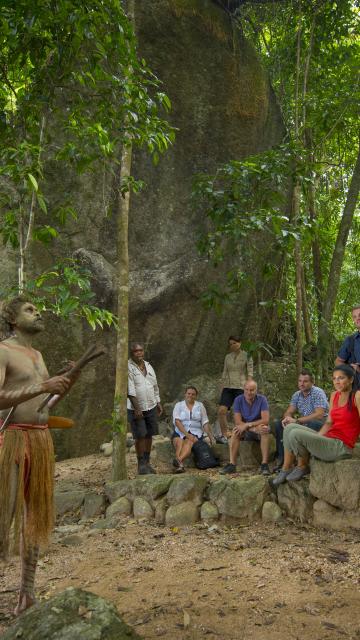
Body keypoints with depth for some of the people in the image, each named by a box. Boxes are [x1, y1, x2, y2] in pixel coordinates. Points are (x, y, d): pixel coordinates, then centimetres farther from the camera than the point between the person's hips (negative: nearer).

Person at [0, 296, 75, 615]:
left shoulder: (38, 354, 18)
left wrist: (60, 388, 7)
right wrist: (43, 387, -23)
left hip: (42, 438, 8)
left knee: (35, 516, 9)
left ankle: (27, 591, 18)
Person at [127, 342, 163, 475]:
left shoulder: (148, 366, 11)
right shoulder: (128, 367, -10)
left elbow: (155, 386, 19)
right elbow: (130, 390, -16)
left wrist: (158, 403, 16)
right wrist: (136, 408, -21)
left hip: (151, 407, 6)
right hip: (136, 408, -6)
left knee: (149, 435, 8)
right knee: (140, 436, -5)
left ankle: (147, 462, 17)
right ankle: (141, 464, 5)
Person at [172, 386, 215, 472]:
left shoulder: (200, 405, 14)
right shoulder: (178, 405, 9)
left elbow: (205, 423, 10)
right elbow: (177, 421, -5)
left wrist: (210, 437, -2)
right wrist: (187, 434, -17)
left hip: (195, 432, 0)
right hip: (180, 432, 0)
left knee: (189, 442, -33)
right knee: (179, 442, -33)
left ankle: (179, 460, -59)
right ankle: (179, 465, -55)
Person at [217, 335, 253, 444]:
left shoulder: (246, 356, 2)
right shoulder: (227, 357, 15)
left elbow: (250, 373, -2)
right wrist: (222, 388, 12)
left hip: (241, 387, -4)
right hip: (228, 387, 4)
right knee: (221, 410, -12)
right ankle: (224, 435, -5)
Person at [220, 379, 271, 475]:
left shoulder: (262, 399, -14)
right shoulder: (238, 400, -9)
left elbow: (265, 420, -22)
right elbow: (238, 422, -16)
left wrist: (248, 425, -29)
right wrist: (255, 428, -29)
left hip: (259, 429, -2)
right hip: (245, 431, 2)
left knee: (265, 429, -34)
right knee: (236, 431, -29)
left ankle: (265, 464, -35)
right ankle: (232, 464, -30)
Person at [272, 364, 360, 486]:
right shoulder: (334, 395, 10)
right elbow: (329, 423, 11)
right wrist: (315, 438, -1)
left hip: (341, 447, -8)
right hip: (328, 439, 8)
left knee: (296, 434, -20)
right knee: (290, 428, -1)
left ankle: (303, 467, 6)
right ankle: (285, 470, -1)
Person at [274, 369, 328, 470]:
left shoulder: (318, 393, -14)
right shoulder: (296, 395, 7)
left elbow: (319, 415, -26)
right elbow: (289, 412, 4)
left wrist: (297, 420, -29)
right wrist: (288, 418, -23)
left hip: (320, 424, -7)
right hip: (302, 423, 7)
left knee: (310, 424, -39)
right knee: (279, 424, -7)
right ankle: (282, 459, -8)